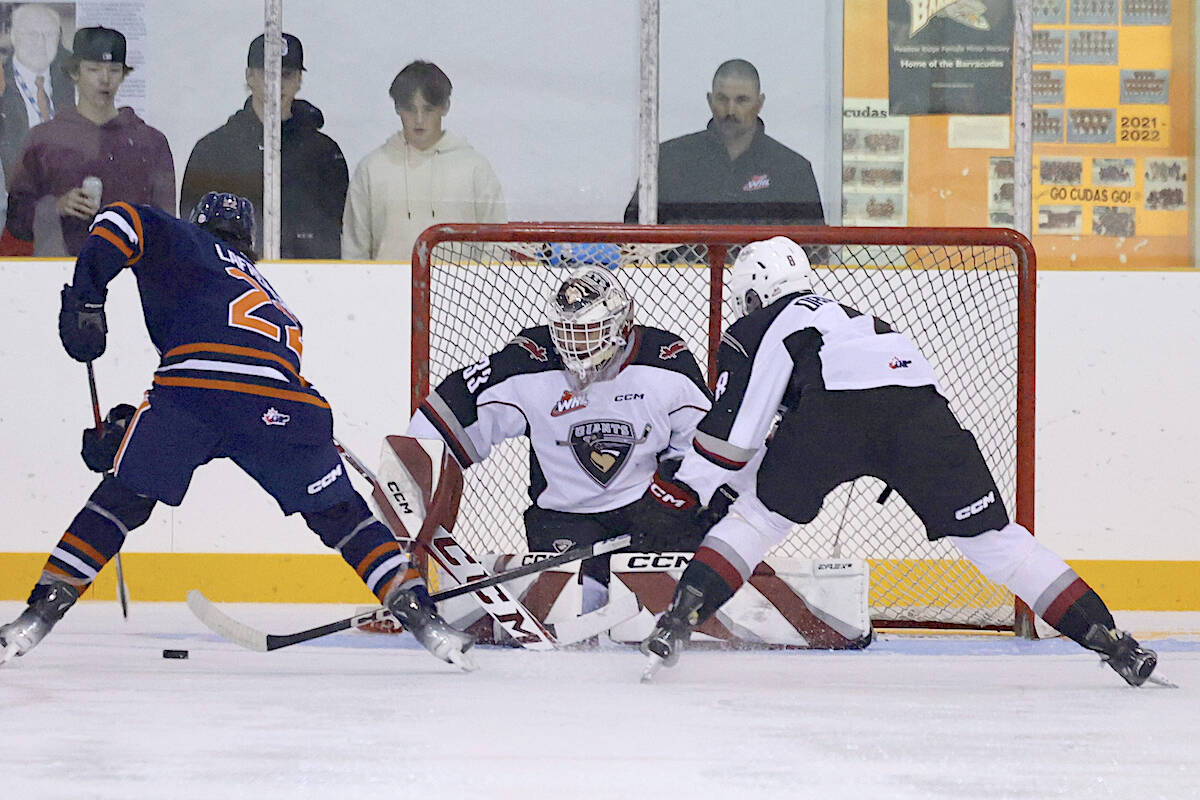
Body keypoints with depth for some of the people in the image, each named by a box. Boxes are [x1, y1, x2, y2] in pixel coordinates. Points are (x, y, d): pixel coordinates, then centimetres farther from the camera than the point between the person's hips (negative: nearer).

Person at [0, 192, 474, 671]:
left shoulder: (186, 245, 27)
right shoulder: (269, 296, 41)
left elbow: (124, 222, 5)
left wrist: (86, 299, 6)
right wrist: (127, 425, 36)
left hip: (191, 385, -3)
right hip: (282, 409, 3)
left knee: (122, 501, 14)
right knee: (338, 515, 20)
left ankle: (41, 612, 8)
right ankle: (418, 614, 12)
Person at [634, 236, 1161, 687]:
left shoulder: (752, 333, 25)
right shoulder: (850, 314, 44)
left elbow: (732, 424, 14)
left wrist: (682, 492, 19)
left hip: (836, 405, -4)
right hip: (921, 400, 4)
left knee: (761, 517, 17)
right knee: (990, 536, 10)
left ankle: (681, 617, 1)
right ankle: (1105, 635, 2)